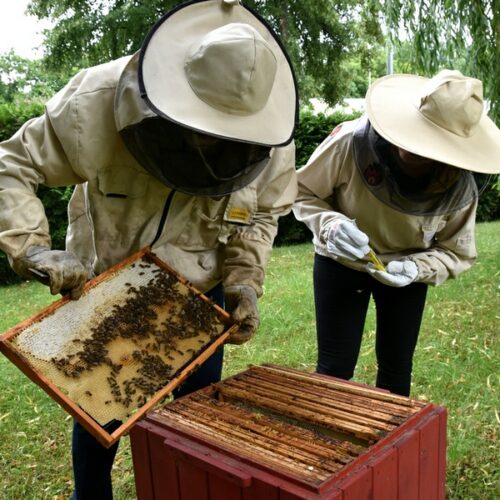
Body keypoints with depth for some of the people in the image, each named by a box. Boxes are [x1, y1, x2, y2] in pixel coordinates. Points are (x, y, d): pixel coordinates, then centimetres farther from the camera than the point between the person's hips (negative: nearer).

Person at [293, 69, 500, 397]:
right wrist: (330, 224, -35)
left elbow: (457, 253, -11)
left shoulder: (461, 186, -25)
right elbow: (303, 192, -15)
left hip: (405, 273, 2)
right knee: (335, 368, 2)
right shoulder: (350, 142, -31)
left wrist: (417, 268, -31)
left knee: (397, 367, 14)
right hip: (340, 264, -1)